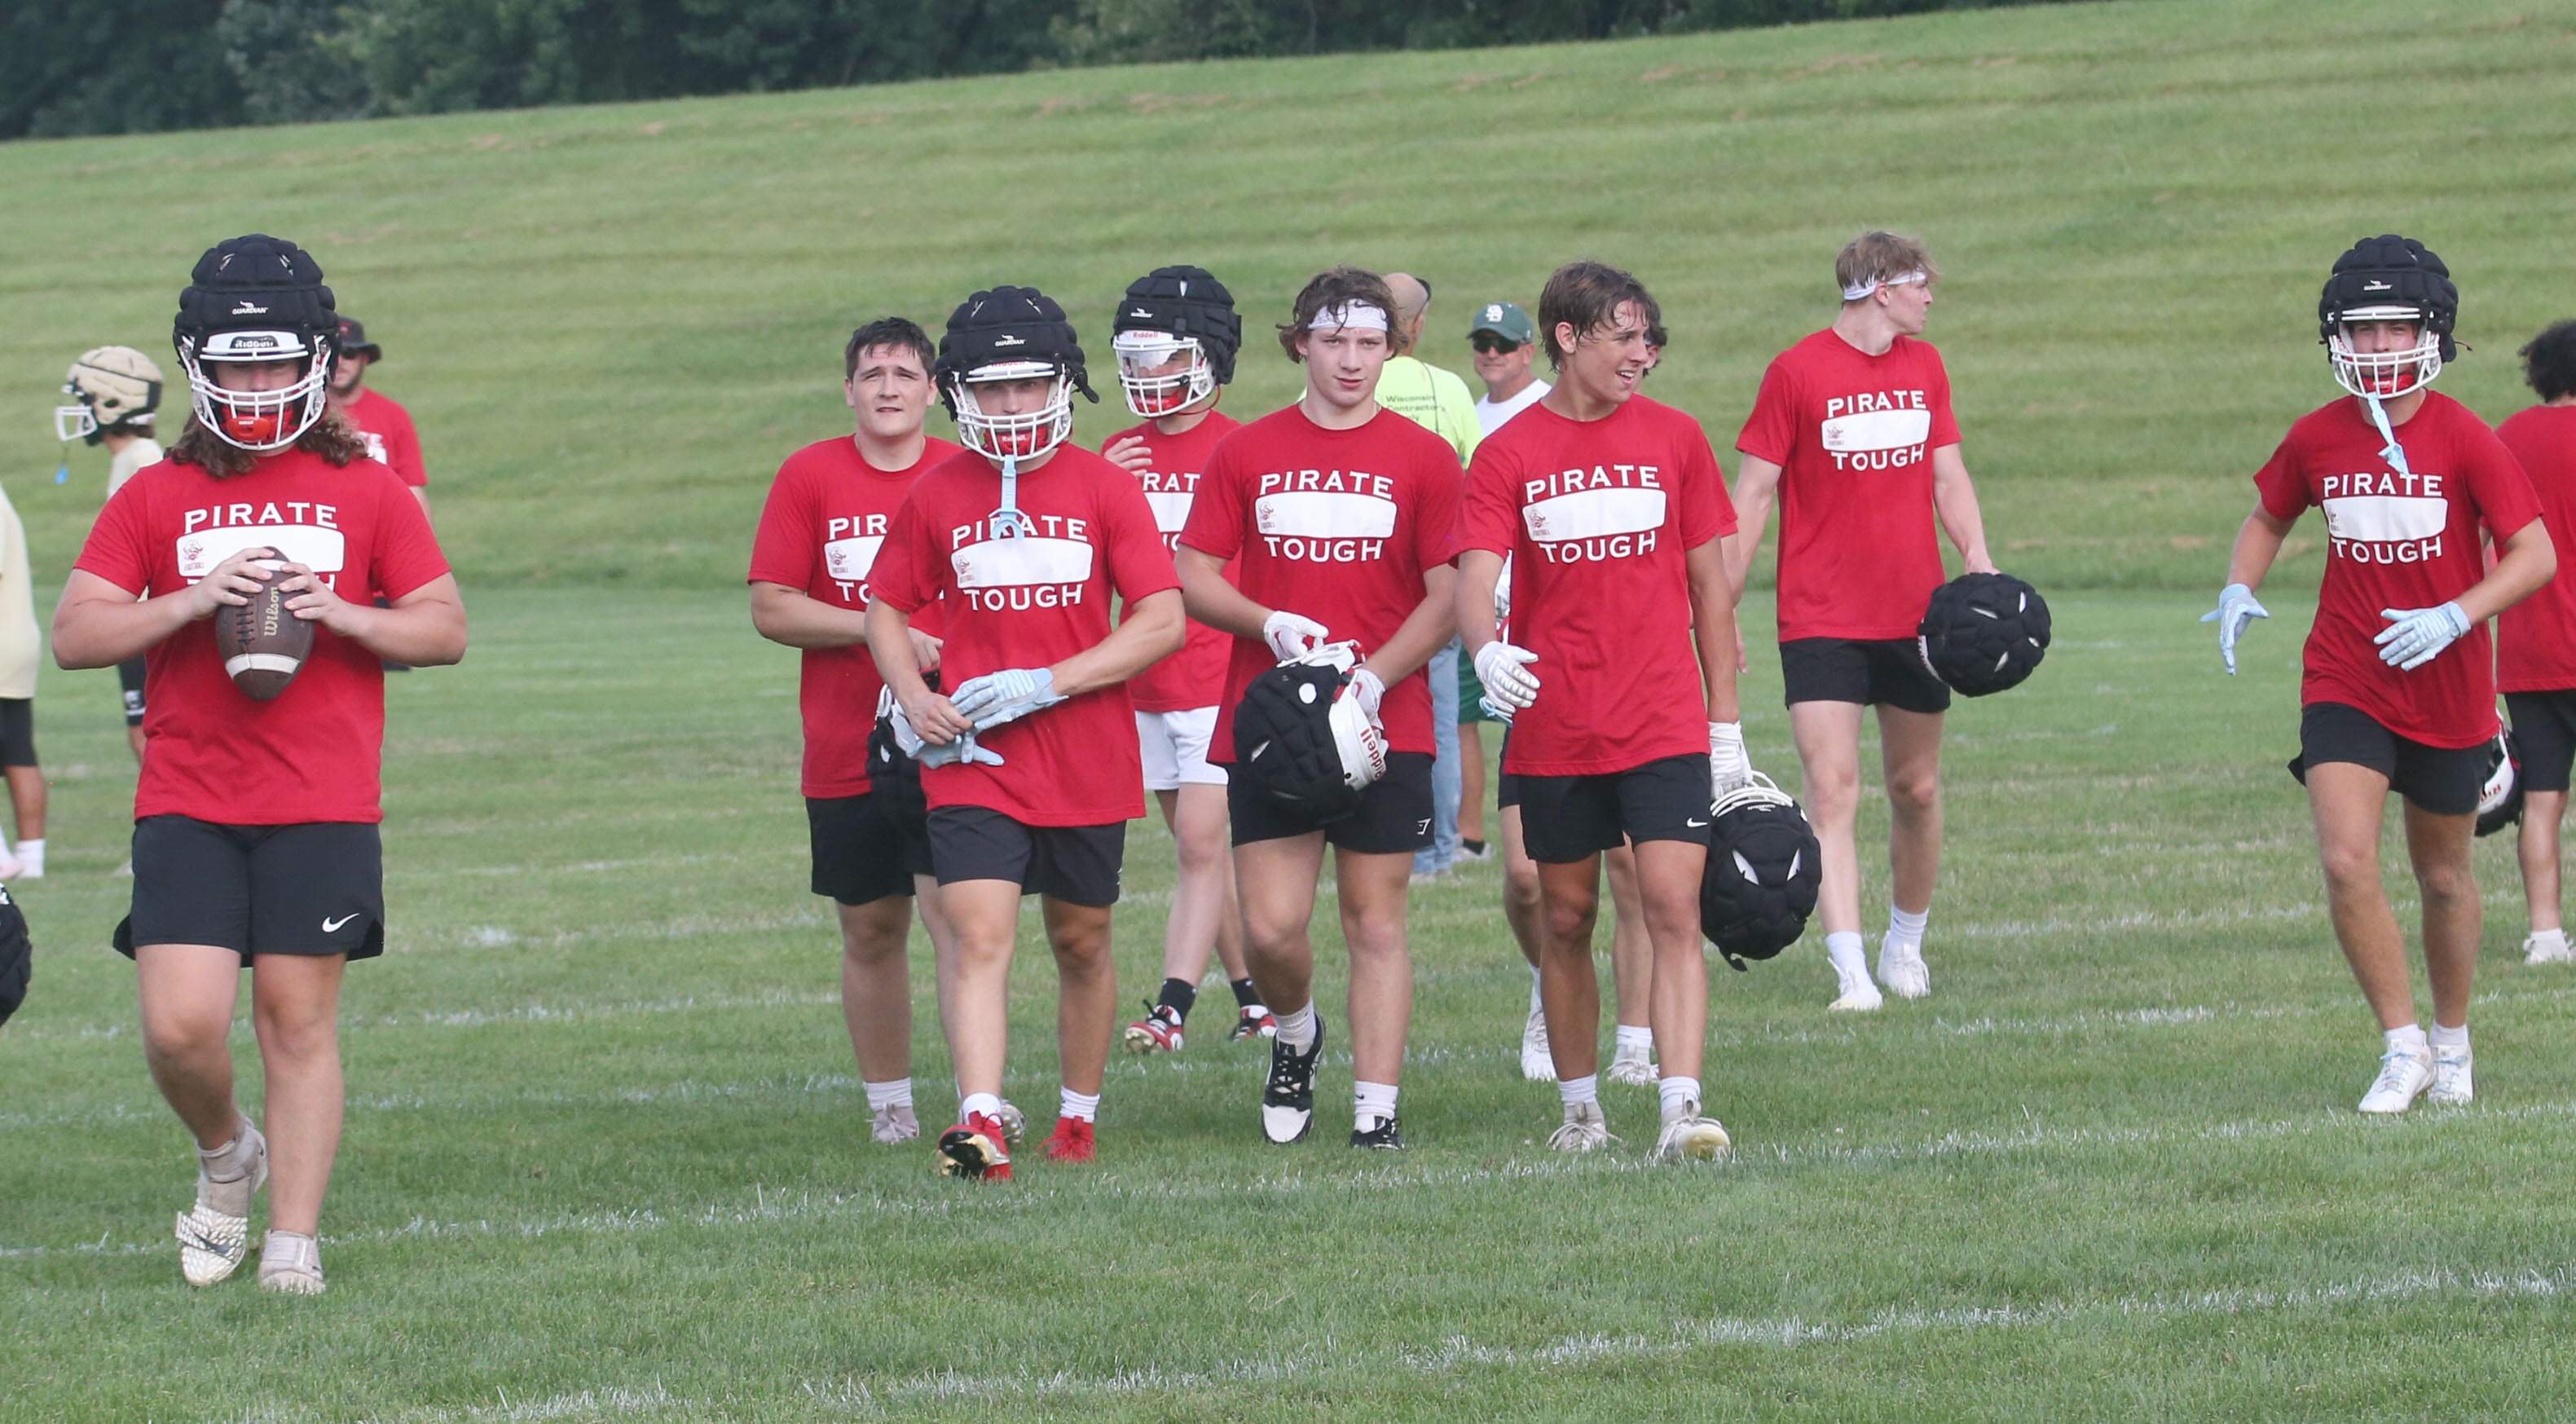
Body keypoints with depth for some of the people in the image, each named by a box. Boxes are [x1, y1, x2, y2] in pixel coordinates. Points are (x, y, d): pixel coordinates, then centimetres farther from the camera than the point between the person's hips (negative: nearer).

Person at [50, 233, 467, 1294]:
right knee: (180, 1027, -9)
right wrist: (193, 603, -13)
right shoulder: (155, 499, 8)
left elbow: (446, 631, 7)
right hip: (186, 806, 1)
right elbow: (73, 635, 1)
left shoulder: (364, 492, 7)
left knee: (298, 1019, -1)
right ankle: (227, 1154, 21)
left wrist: (340, 614, -11)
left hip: (323, 807, -1)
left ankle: (294, 1241, 7)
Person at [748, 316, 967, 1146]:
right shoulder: (809, 477, 1)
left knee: (955, 911, -14)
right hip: (846, 755, 2)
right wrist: (881, 630, -13)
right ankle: (889, 1105, 24)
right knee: (870, 930, 10)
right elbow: (771, 609, -2)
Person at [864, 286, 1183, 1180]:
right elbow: (886, 611, 16)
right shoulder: (936, 496, 4)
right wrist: (916, 700, -4)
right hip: (974, 764, 0)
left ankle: (1079, 1118, 30)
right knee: (981, 938, -15)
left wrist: (1046, 684, -15)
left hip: (1087, 762, 0)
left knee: (1083, 944, 13)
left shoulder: (1105, 490, -2)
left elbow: (1163, 622, -6)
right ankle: (981, 1128, -25)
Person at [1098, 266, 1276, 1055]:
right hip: (1144, 686, 6)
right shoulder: (1121, 455, 10)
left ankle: (1171, 1008, -15)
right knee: (1202, 847, 11)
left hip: (1219, 681, -6)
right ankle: (1254, 997, 20)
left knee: (1201, 845, -11)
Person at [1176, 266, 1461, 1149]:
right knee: (1270, 929, -4)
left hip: (1385, 727, -1)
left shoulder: (1423, 459, 3)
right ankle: (1296, 1036, 27)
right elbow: (1193, 578, 7)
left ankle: (1376, 1109, 3)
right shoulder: (1245, 454, 7)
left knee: (1376, 921, -1)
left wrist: (1374, 677, -13)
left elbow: (1449, 596, 0)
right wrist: (1269, 625, -11)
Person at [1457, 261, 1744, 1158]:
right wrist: (1487, 650, -34)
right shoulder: (1508, 455, -1)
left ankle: (1681, 1113, -18)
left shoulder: (1674, 440, 5)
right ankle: (1580, 1109, 24)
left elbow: (1709, 586, 10)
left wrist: (1726, 726, 9)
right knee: (1565, 921, 10)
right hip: (1553, 730, 0)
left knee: (1673, 911, -12)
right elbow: (1474, 578, -10)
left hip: (1664, 728, 0)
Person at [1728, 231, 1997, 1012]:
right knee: (1832, 788, -13)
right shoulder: (1797, 372, -5)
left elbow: (1947, 477, 14)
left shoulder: (1924, 366, 11)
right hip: (1821, 619, -5)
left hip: (1913, 615, 5)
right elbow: (1754, 493, -3)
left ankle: (1905, 944, 30)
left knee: (1917, 789, 11)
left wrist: (1977, 558, -3)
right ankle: (1851, 972, -18)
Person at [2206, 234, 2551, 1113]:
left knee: (2443, 877, 13)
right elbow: (2268, 519, 19)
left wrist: (2455, 618, -25)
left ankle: (2451, 1042, 35)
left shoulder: (2464, 440, -10)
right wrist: (2240, 588, -1)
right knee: (2347, 863, -17)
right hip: (2344, 689, 1)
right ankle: (2402, 1046, -5)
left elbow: (2536, 554, -11)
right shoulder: (2316, 439, 0)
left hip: (2448, 693, -1)